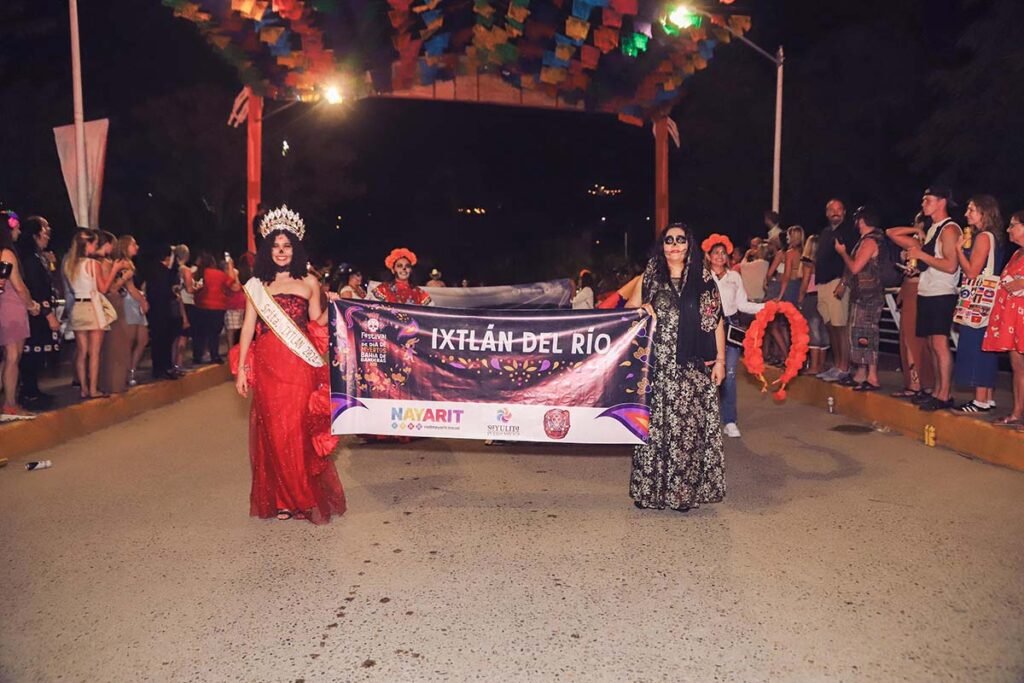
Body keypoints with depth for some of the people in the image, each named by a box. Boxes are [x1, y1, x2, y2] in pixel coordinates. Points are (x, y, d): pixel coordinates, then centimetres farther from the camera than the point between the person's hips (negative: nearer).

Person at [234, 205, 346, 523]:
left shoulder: (309, 282, 8)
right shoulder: (256, 284, 9)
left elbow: (316, 326, 10)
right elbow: (248, 327, 7)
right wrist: (241, 368, 2)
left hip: (300, 366, -1)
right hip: (267, 365, 1)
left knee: (298, 430, -2)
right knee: (272, 430, 4)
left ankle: (302, 497, 12)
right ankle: (277, 497, 16)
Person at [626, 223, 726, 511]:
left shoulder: (704, 280, 6)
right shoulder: (649, 278, 8)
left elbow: (716, 321, 6)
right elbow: (628, 311, 13)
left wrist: (720, 360, 1)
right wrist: (642, 311, -9)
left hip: (693, 369, 0)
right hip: (657, 368, 1)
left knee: (689, 426, 1)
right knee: (655, 425, 2)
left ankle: (683, 489, 12)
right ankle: (649, 488, 12)